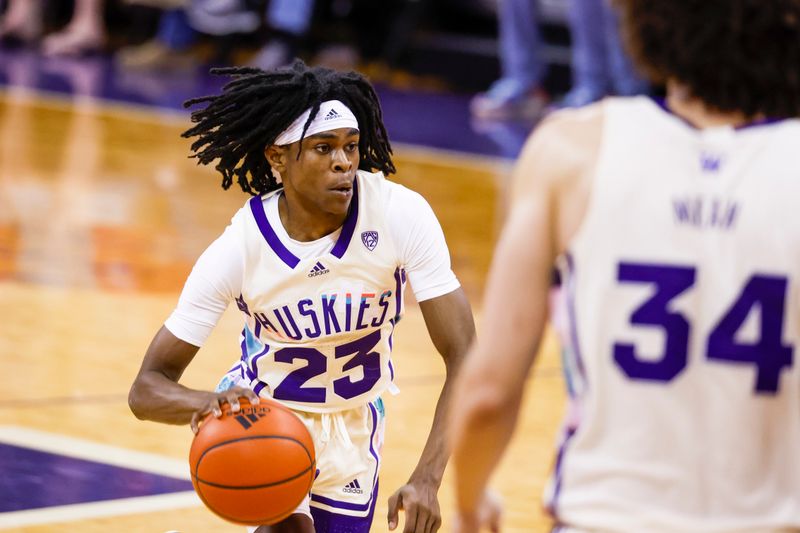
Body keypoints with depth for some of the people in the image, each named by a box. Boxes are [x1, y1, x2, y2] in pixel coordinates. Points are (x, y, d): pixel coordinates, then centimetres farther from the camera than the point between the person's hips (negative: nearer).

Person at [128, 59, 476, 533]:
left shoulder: (401, 214, -25)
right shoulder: (240, 247, -25)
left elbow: (465, 357, -24)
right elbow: (147, 389, -20)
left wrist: (427, 479, -36)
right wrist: (206, 403, -44)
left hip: (353, 423, 2)